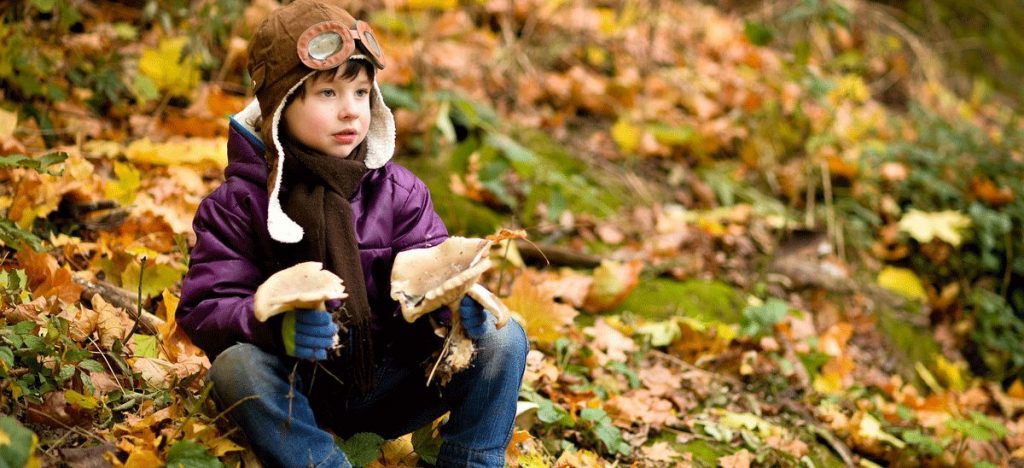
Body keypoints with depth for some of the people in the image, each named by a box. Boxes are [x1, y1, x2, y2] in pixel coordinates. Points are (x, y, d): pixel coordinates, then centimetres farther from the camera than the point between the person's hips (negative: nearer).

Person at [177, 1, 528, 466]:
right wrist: (272, 324, -34)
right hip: (296, 391, -2)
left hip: (389, 387, 3)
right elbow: (205, 305, -11)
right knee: (235, 364, -35)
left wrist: (453, 299, -28)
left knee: (502, 337, -16)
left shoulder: (399, 191, 3)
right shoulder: (239, 202, -5)